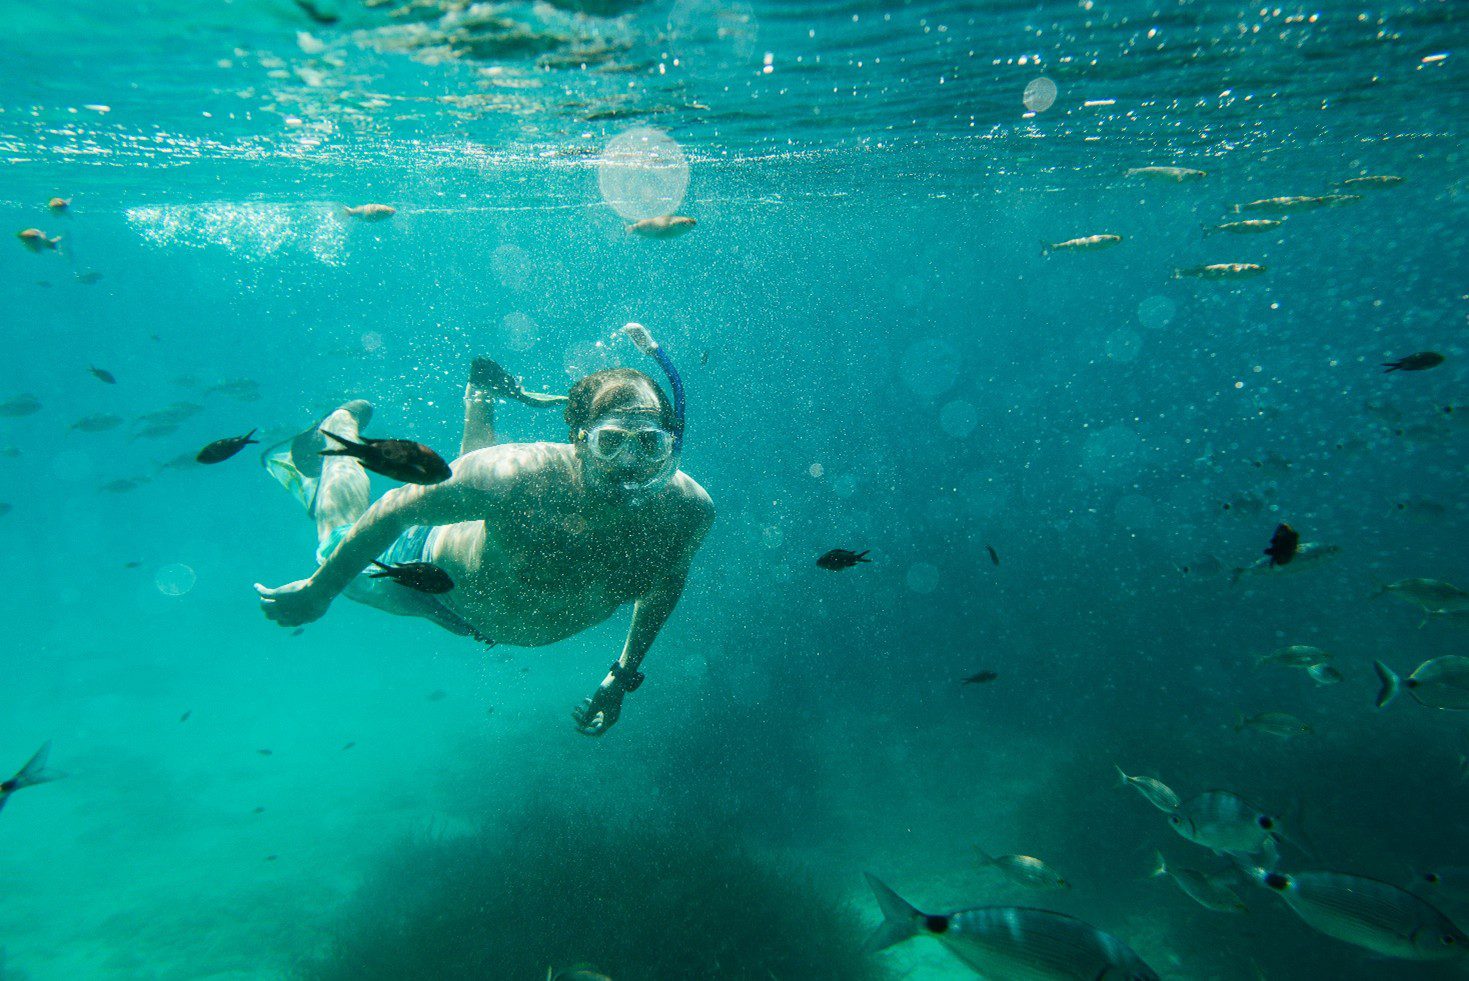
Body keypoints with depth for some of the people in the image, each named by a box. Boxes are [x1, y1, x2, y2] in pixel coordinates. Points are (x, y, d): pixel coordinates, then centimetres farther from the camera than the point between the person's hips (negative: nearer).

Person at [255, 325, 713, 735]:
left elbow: (667, 579, -10)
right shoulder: (516, 477, -45)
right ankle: (343, 427, 45)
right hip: (437, 575, -3)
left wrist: (624, 675, -3)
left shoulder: (687, 507, -33)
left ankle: (482, 407, 45)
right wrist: (317, 591, -17)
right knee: (342, 544, 26)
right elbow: (397, 509, -29)